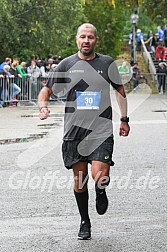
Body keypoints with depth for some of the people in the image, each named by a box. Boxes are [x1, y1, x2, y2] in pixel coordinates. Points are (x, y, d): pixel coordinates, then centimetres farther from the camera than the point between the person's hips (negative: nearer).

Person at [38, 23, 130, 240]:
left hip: (101, 130, -1)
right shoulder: (66, 64, 3)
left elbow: (120, 89, 19)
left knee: (100, 176, -16)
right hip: (74, 130, 1)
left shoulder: (107, 63, 5)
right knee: (80, 179, 5)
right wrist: (43, 106, -14)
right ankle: (85, 222, 23)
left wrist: (124, 120, 18)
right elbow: (46, 90, 8)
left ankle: (101, 191, 21)